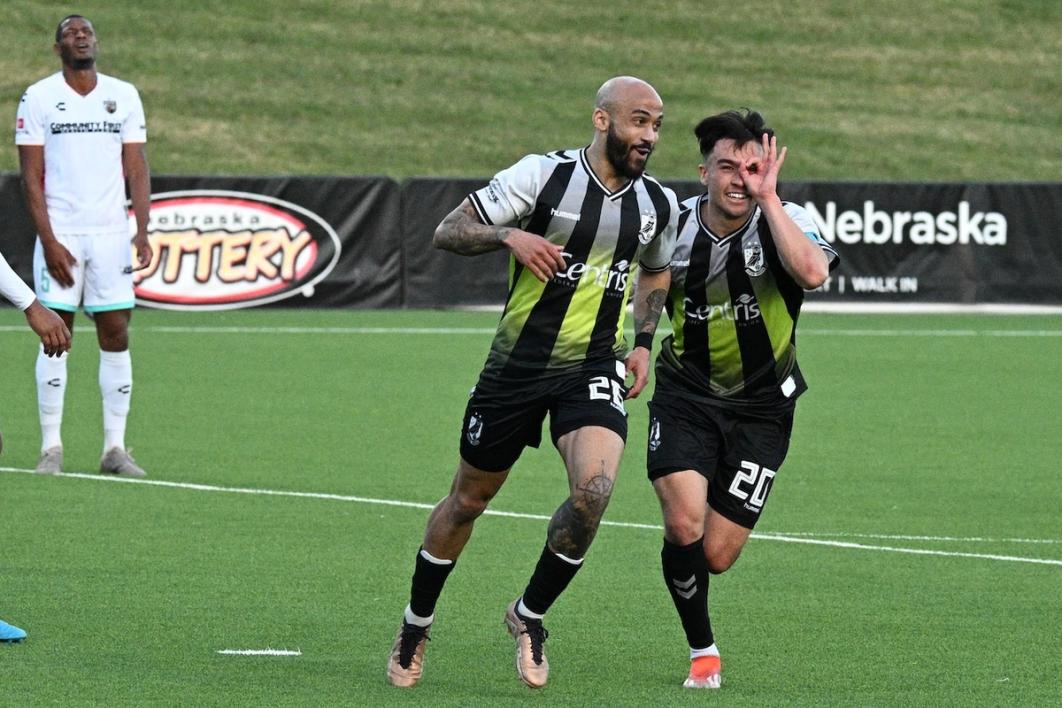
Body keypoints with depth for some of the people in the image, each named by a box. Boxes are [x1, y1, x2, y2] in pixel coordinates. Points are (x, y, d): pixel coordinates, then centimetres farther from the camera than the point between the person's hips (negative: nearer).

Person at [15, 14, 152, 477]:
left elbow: (137, 169, 7)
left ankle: (115, 448, 4)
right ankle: (51, 447, 1)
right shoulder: (39, 97, 1)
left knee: (116, 336, 0)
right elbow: (31, 177, -2)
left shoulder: (123, 96, 9)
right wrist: (49, 241, -10)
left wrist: (142, 231, -5)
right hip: (60, 234, -2)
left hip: (111, 234, 2)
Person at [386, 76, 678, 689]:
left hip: (594, 369, 2)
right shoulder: (545, 175, -10)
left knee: (594, 489, -23)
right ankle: (417, 625, 33)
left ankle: (530, 615, 0)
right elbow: (449, 231, -8)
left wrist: (644, 342, 11)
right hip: (518, 364, -2)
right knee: (469, 499, 10)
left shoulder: (659, 204, 3)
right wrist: (509, 235, -26)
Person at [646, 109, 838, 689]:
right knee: (683, 526, -20)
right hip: (685, 396, 1)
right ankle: (702, 652, 4)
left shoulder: (786, 222, -15)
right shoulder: (673, 223, -6)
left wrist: (767, 198, -35)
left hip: (761, 408, -1)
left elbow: (812, 273, -39)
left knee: (716, 555, -2)